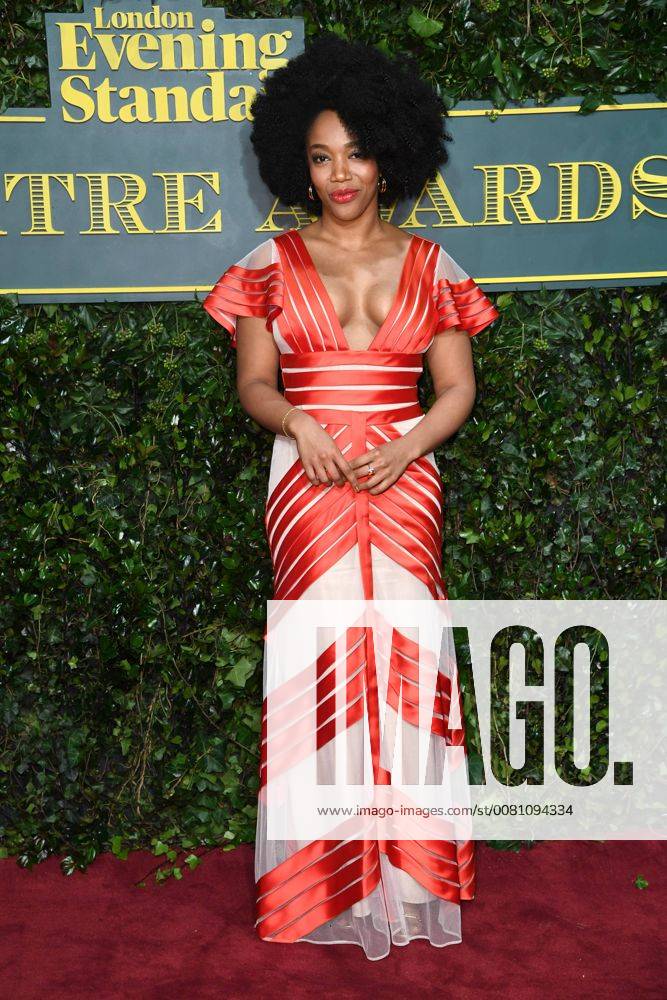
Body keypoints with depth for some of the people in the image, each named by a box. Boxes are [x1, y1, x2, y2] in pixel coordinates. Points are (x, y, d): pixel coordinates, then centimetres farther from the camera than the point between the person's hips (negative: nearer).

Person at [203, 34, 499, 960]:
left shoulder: (428, 265, 9)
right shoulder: (273, 263, 7)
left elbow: (458, 387, 7)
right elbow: (254, 381, 4)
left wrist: (407, 446, -10)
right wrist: (298, 421, -16)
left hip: (403, 482, 1)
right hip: (309, 484, -1)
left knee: (403, 653, -1)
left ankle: (407, 874, 10)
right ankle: (331, 880, 8)